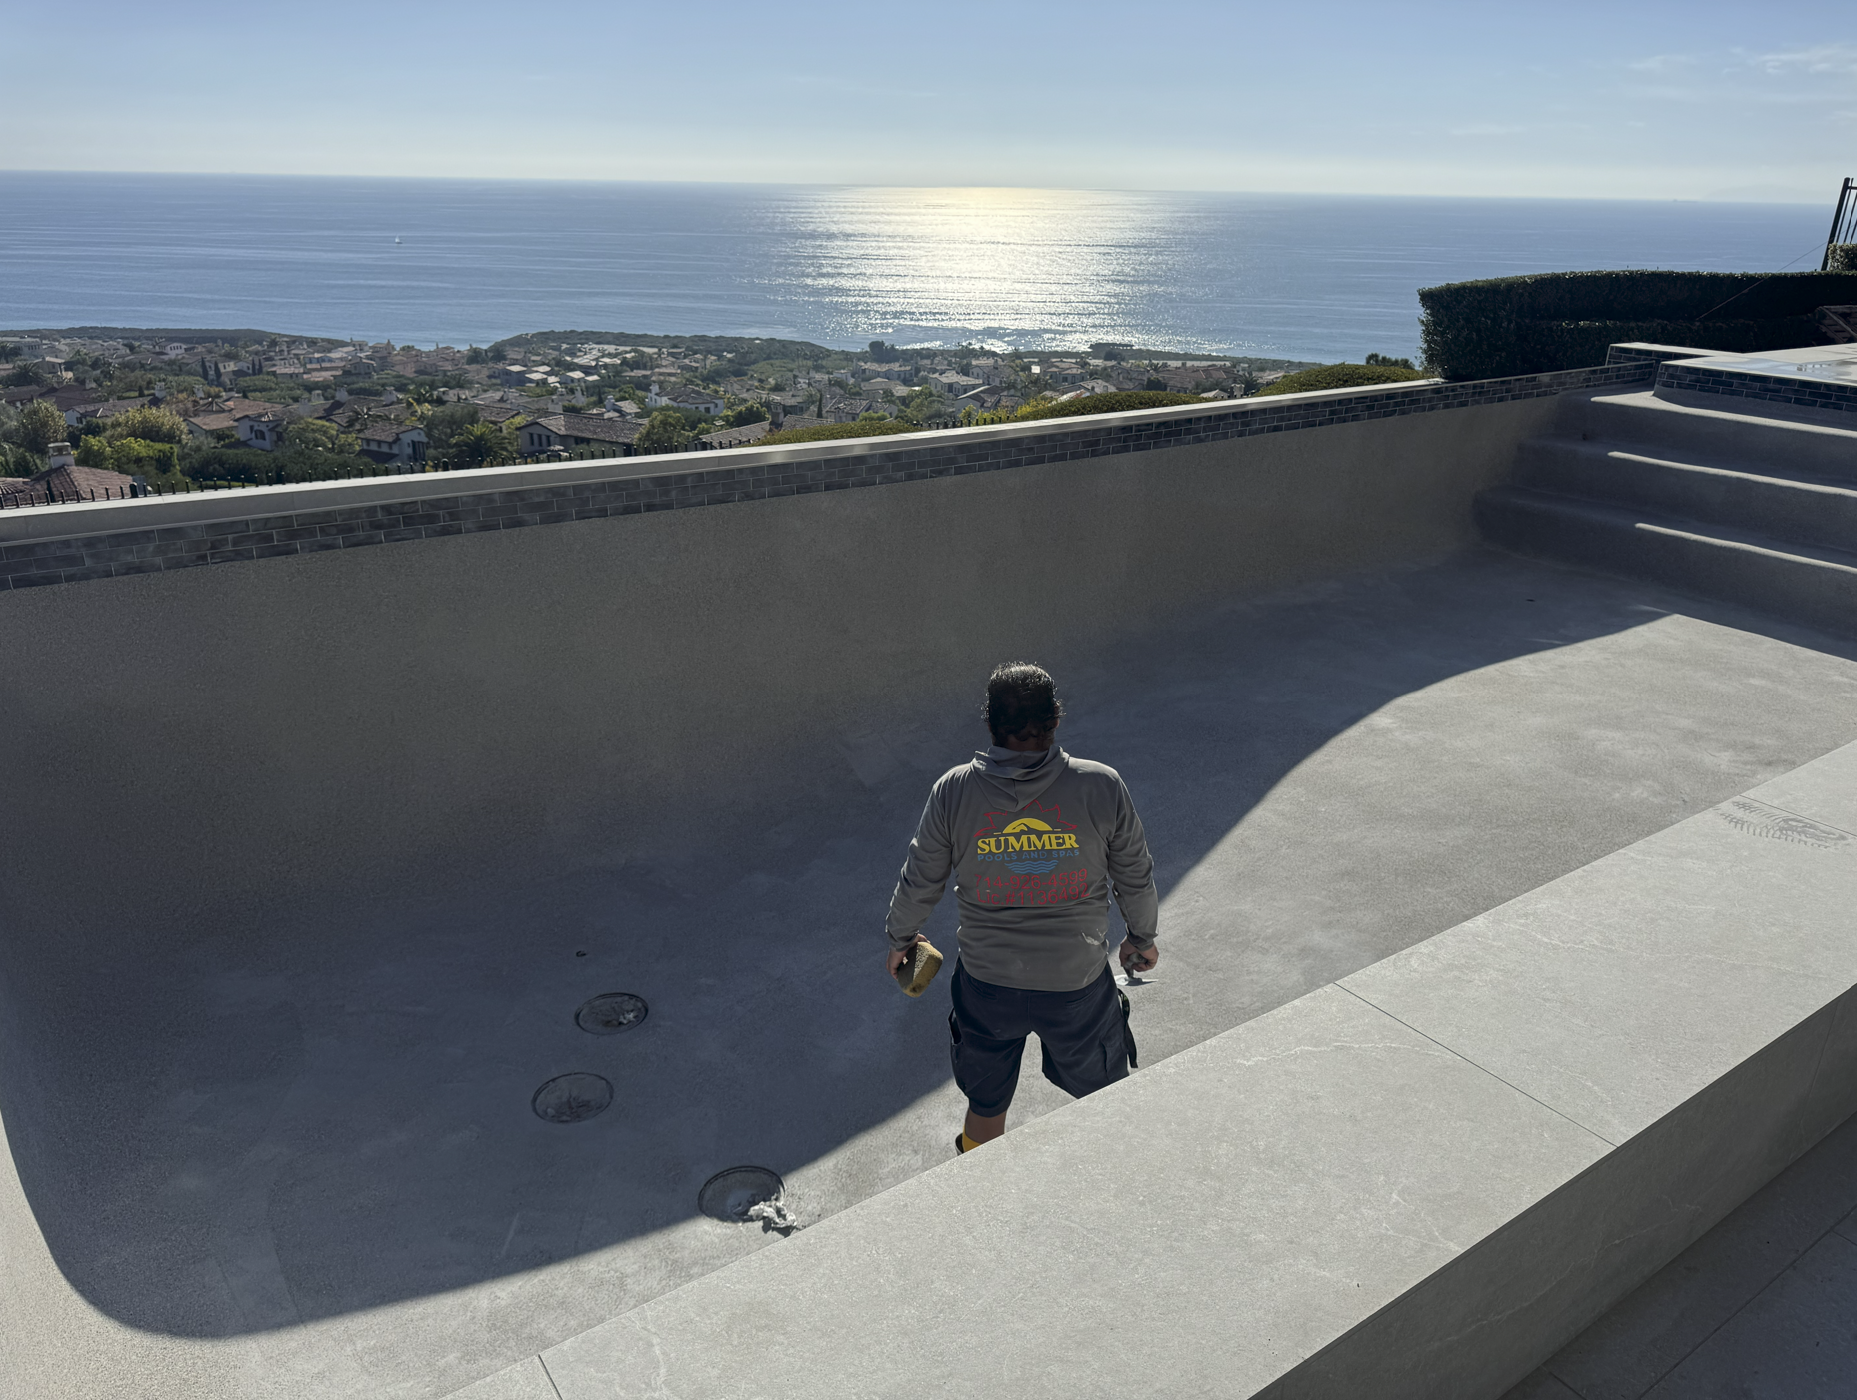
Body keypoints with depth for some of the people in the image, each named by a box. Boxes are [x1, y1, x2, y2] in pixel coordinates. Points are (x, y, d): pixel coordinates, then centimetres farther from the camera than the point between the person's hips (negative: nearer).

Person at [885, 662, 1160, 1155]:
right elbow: (1136, 878, -3)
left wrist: (901, 937, 17)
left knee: (986, 1105, 25)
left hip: (987, 984, 1)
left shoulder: (953, 791, -15)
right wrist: (1142, 937, 17)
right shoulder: (1103, 786, -16)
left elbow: (920, 883, -4)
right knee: (1102, 1095, 26)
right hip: (1078, 982, -1)